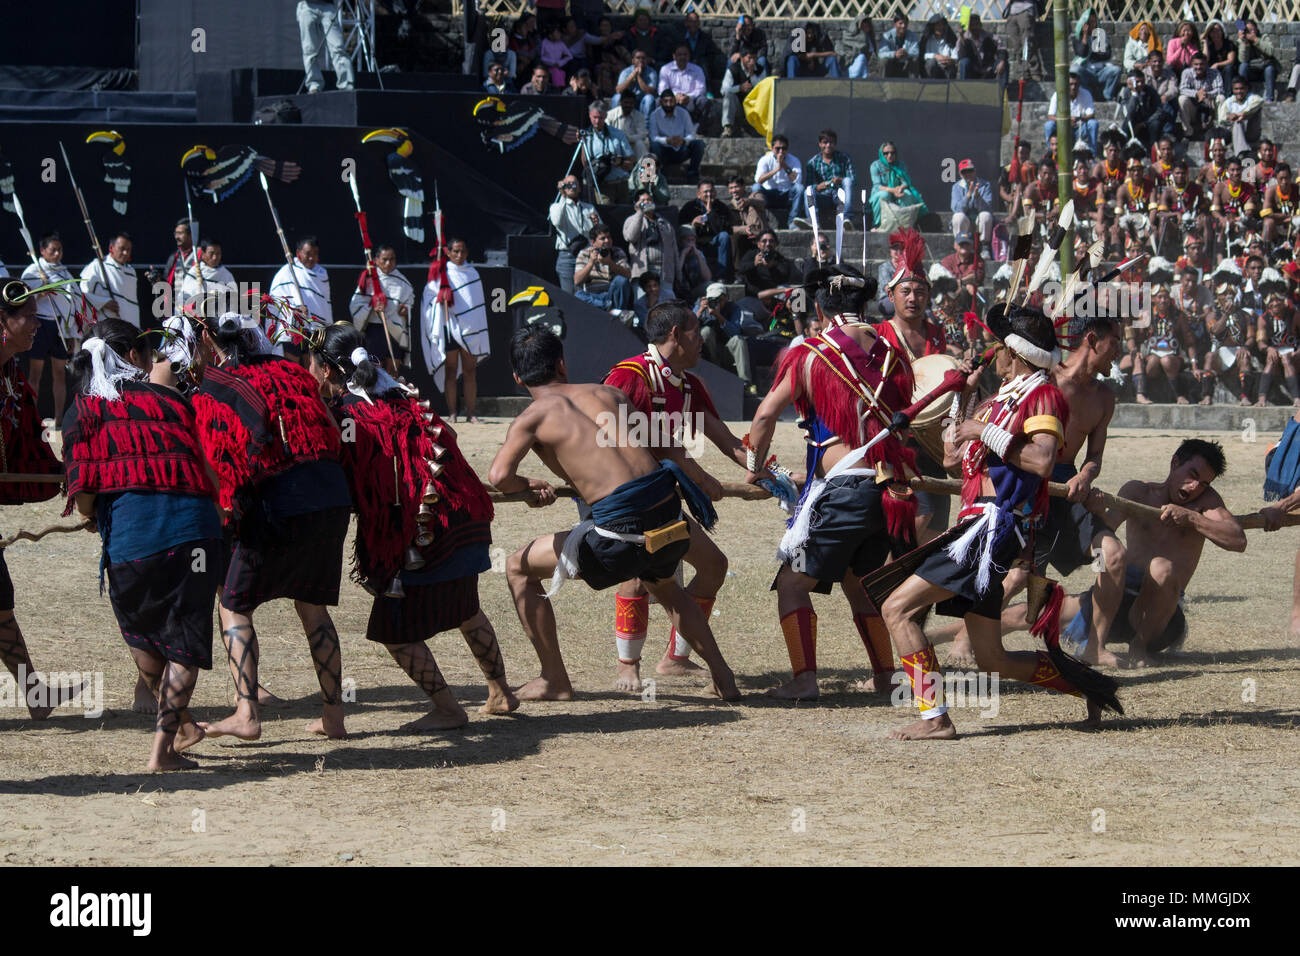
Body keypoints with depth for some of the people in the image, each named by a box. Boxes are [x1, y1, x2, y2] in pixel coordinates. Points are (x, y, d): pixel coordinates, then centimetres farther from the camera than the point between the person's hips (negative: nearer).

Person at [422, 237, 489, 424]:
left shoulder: (472, 273, 12)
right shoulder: (442, 273, 2)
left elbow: (478, 302, 16)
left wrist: (479, 330, 13)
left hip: (470, 327, 3)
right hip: (449, 326, -3)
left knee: (470, 371, 1)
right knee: (451, 371, -2)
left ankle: (470, 413, 3)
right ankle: (452, 413, 0)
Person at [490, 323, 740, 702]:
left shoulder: (534, 416, 4)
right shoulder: (607, 393, 19)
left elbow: (499, 476, -11)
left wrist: (529, 486, 11)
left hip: (622, 531, -6)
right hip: (669, 512, 6)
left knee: (518, 568, 15)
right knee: (662, 585, 40)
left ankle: (554, 681, 19)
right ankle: (723, 677, 36)